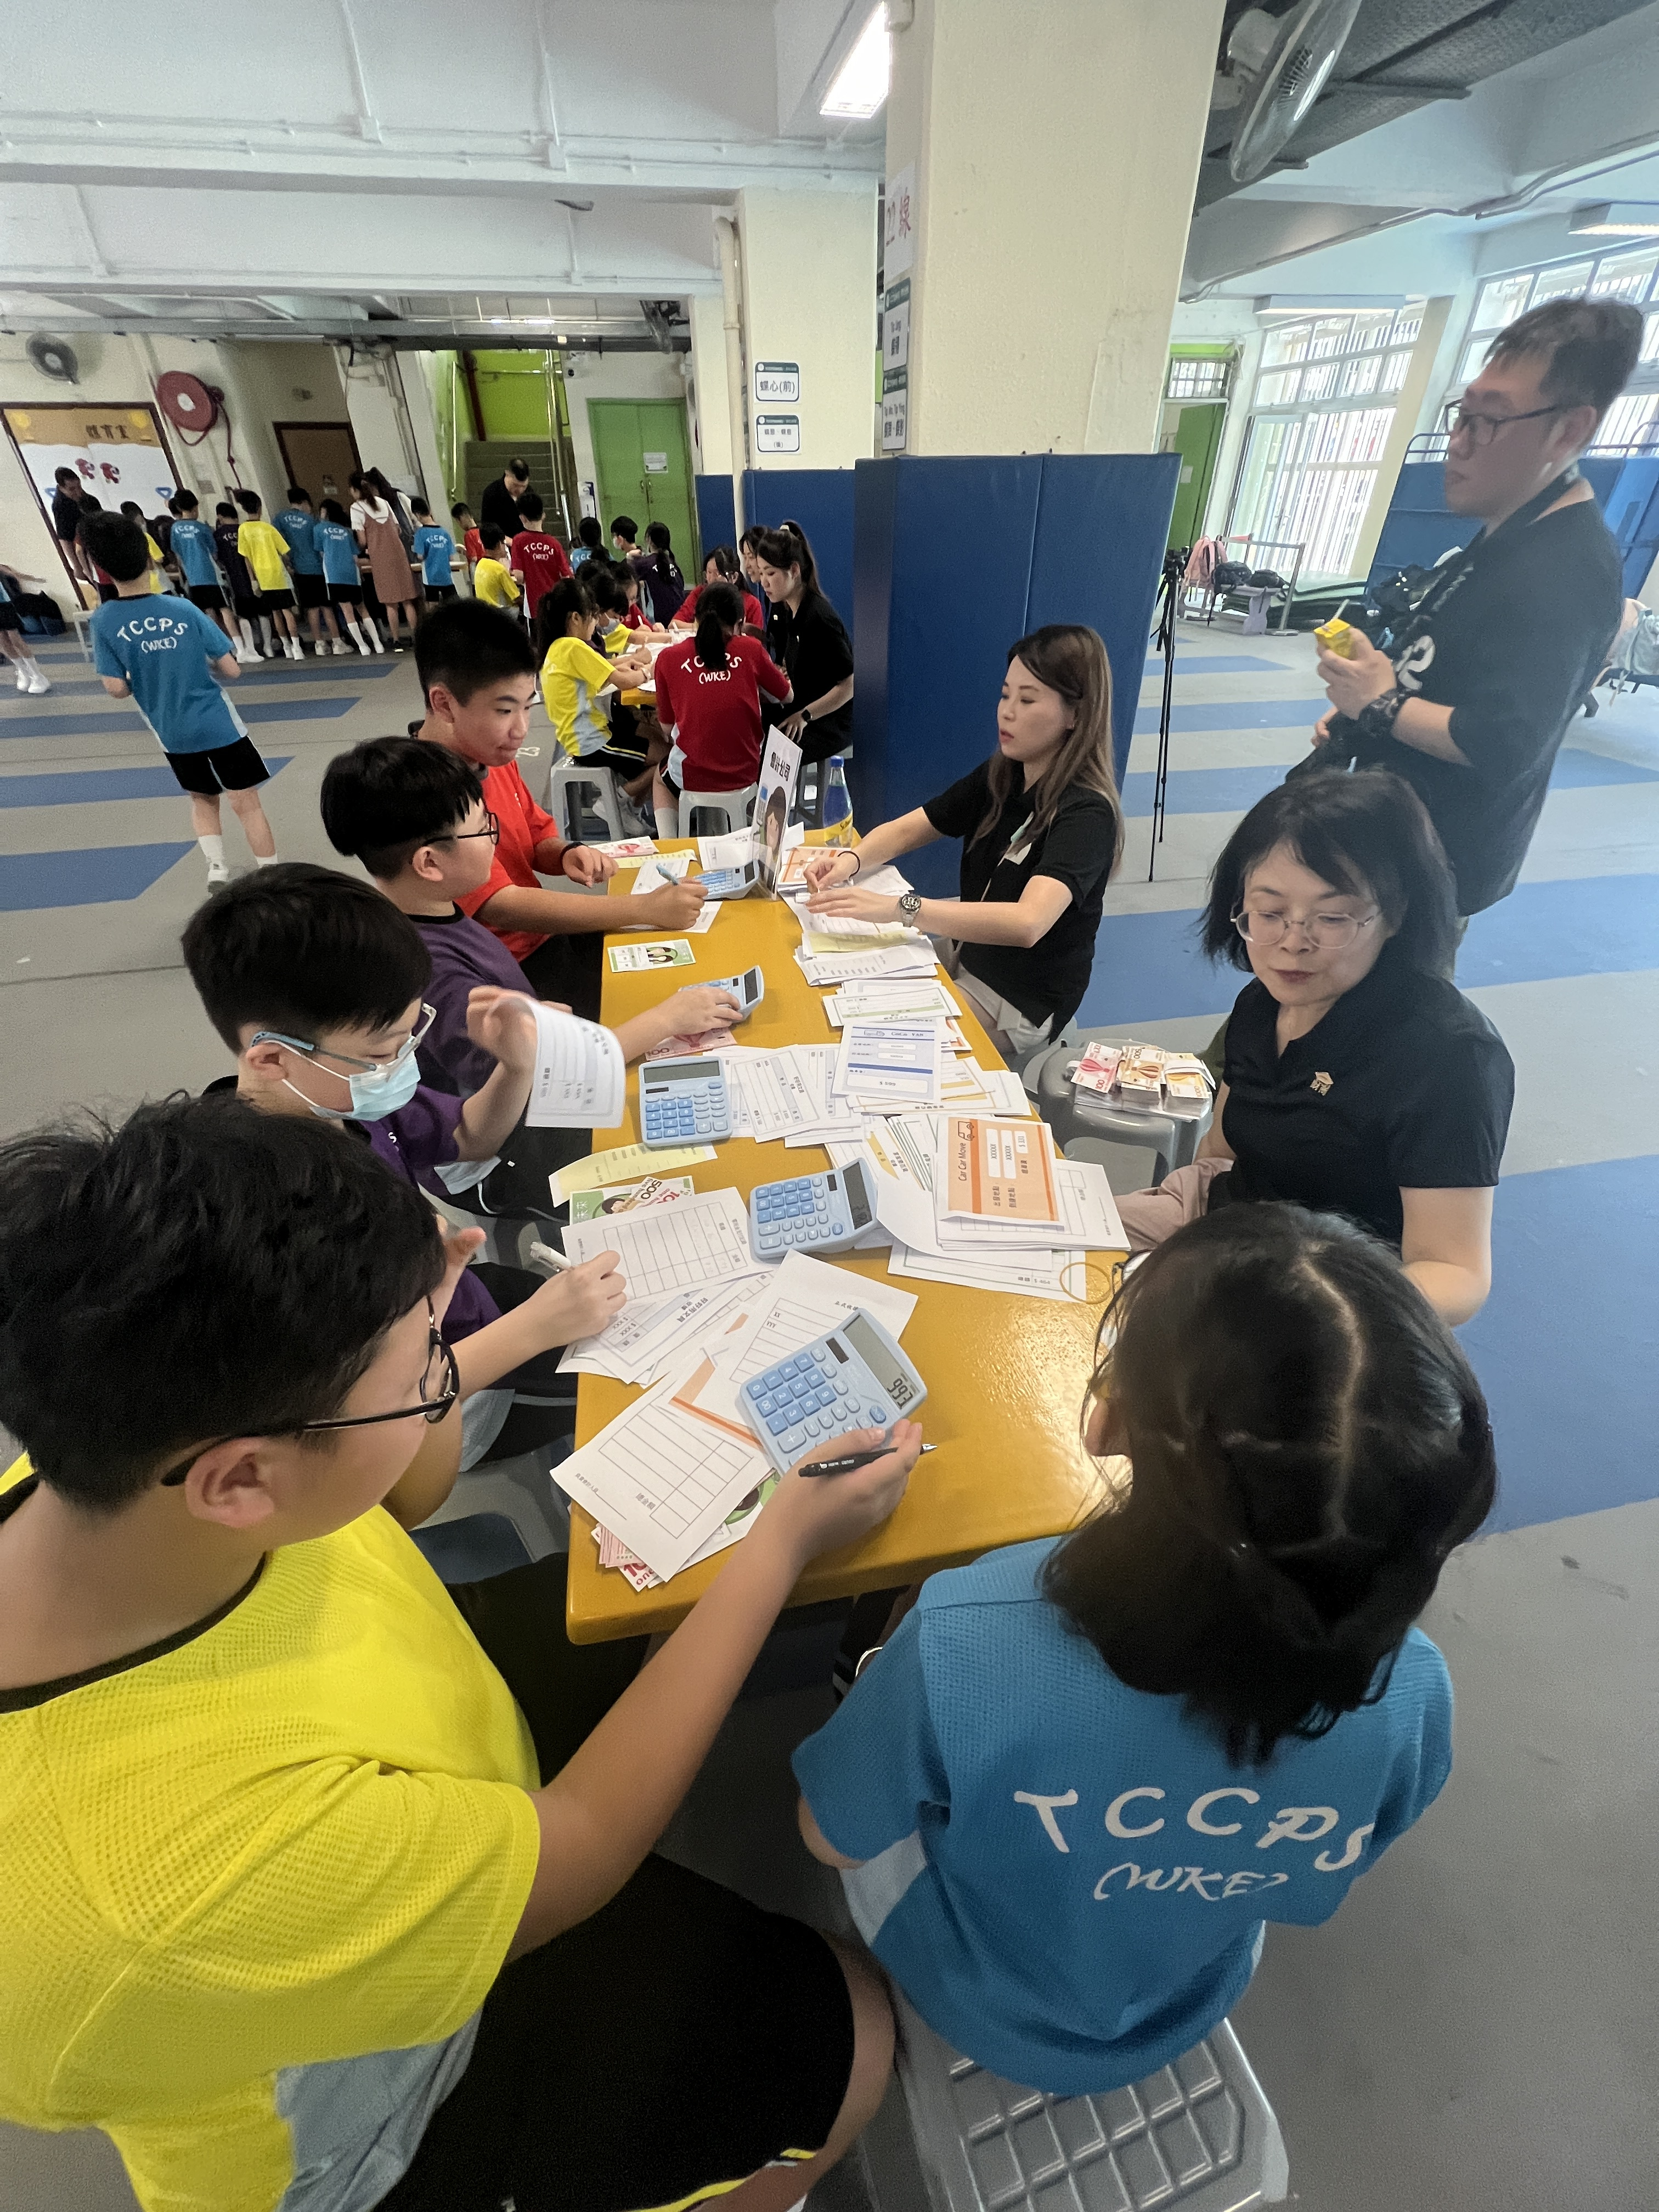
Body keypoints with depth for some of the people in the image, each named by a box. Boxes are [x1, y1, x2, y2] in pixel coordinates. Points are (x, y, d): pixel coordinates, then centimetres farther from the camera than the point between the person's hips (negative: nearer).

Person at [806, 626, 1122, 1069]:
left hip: (1018, 1001, -7)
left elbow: (1026, 923, -40)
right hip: (963, 954, 7)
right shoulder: (999, 777, -1)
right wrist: (851, 861, -17)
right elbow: (907, 830, 5)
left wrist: (898, 907, -45)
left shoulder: (1087, 815, -23)